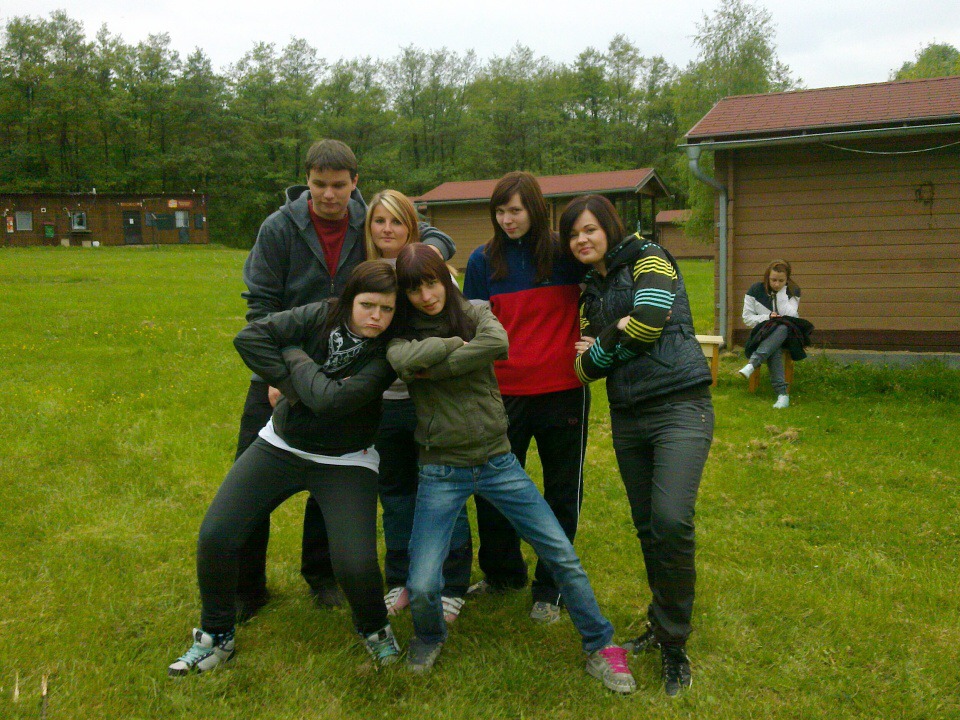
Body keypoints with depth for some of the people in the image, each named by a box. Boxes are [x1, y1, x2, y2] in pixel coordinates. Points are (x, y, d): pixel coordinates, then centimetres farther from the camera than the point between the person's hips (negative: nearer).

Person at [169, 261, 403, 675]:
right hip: (281, 447, 3)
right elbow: (249, 337, -17)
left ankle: (373, 629, 18)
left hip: (345, 463, -3)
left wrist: (295, 355, -16)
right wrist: (290, 385, -20)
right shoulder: (321, 317, -11)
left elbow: (331, 399, -31)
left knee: (356, 566, -19)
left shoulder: (388, 353, -19)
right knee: (215, 537, -5)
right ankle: (216, 636, 21)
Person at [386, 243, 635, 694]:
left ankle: (600, 648, 18)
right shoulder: (404, 332, 1)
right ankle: (429, 638, 26)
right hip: (441, 472, -1)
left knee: (562, 555, -1)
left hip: (497, 463, 1)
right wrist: (456, 343, -14)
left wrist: (435, 367, -18)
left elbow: (499, 343, -23)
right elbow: (404, 360, -24)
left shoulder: (474, 313, 1)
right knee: (421, 588, -9)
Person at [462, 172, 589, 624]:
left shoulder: (566, 253, -2)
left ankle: (550, 588, 27)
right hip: (504, 392, 1)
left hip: (563, 391, -1)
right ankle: (502, 573, 34)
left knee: (562, 493, 9)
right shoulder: (483, 261, 2)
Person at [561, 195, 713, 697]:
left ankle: (673, 642, -3)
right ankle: (662, 625, 28)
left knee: (671, 521, -19)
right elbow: (584, 366, 12)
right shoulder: (590, 291, 18)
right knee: (647, 527, 10)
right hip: (627, 416, 7)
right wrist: (618, 336, -8)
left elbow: (649, 321, -17)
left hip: (679, 407, -6)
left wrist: (602, 345, -1)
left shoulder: (648, 259, 1)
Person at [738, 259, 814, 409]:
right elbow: (747, 318, 1)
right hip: (762, 334, 0)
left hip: (787, 334, 1)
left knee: (783, 327, -39)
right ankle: (782, 392, -50)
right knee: (774, 347, -38)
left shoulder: (793, 291, 3)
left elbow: (790, 315, -12)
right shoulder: (756, 290, 1)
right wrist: (767, 317, -15)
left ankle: (752, 364, -53)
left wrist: (781, 292, -15)